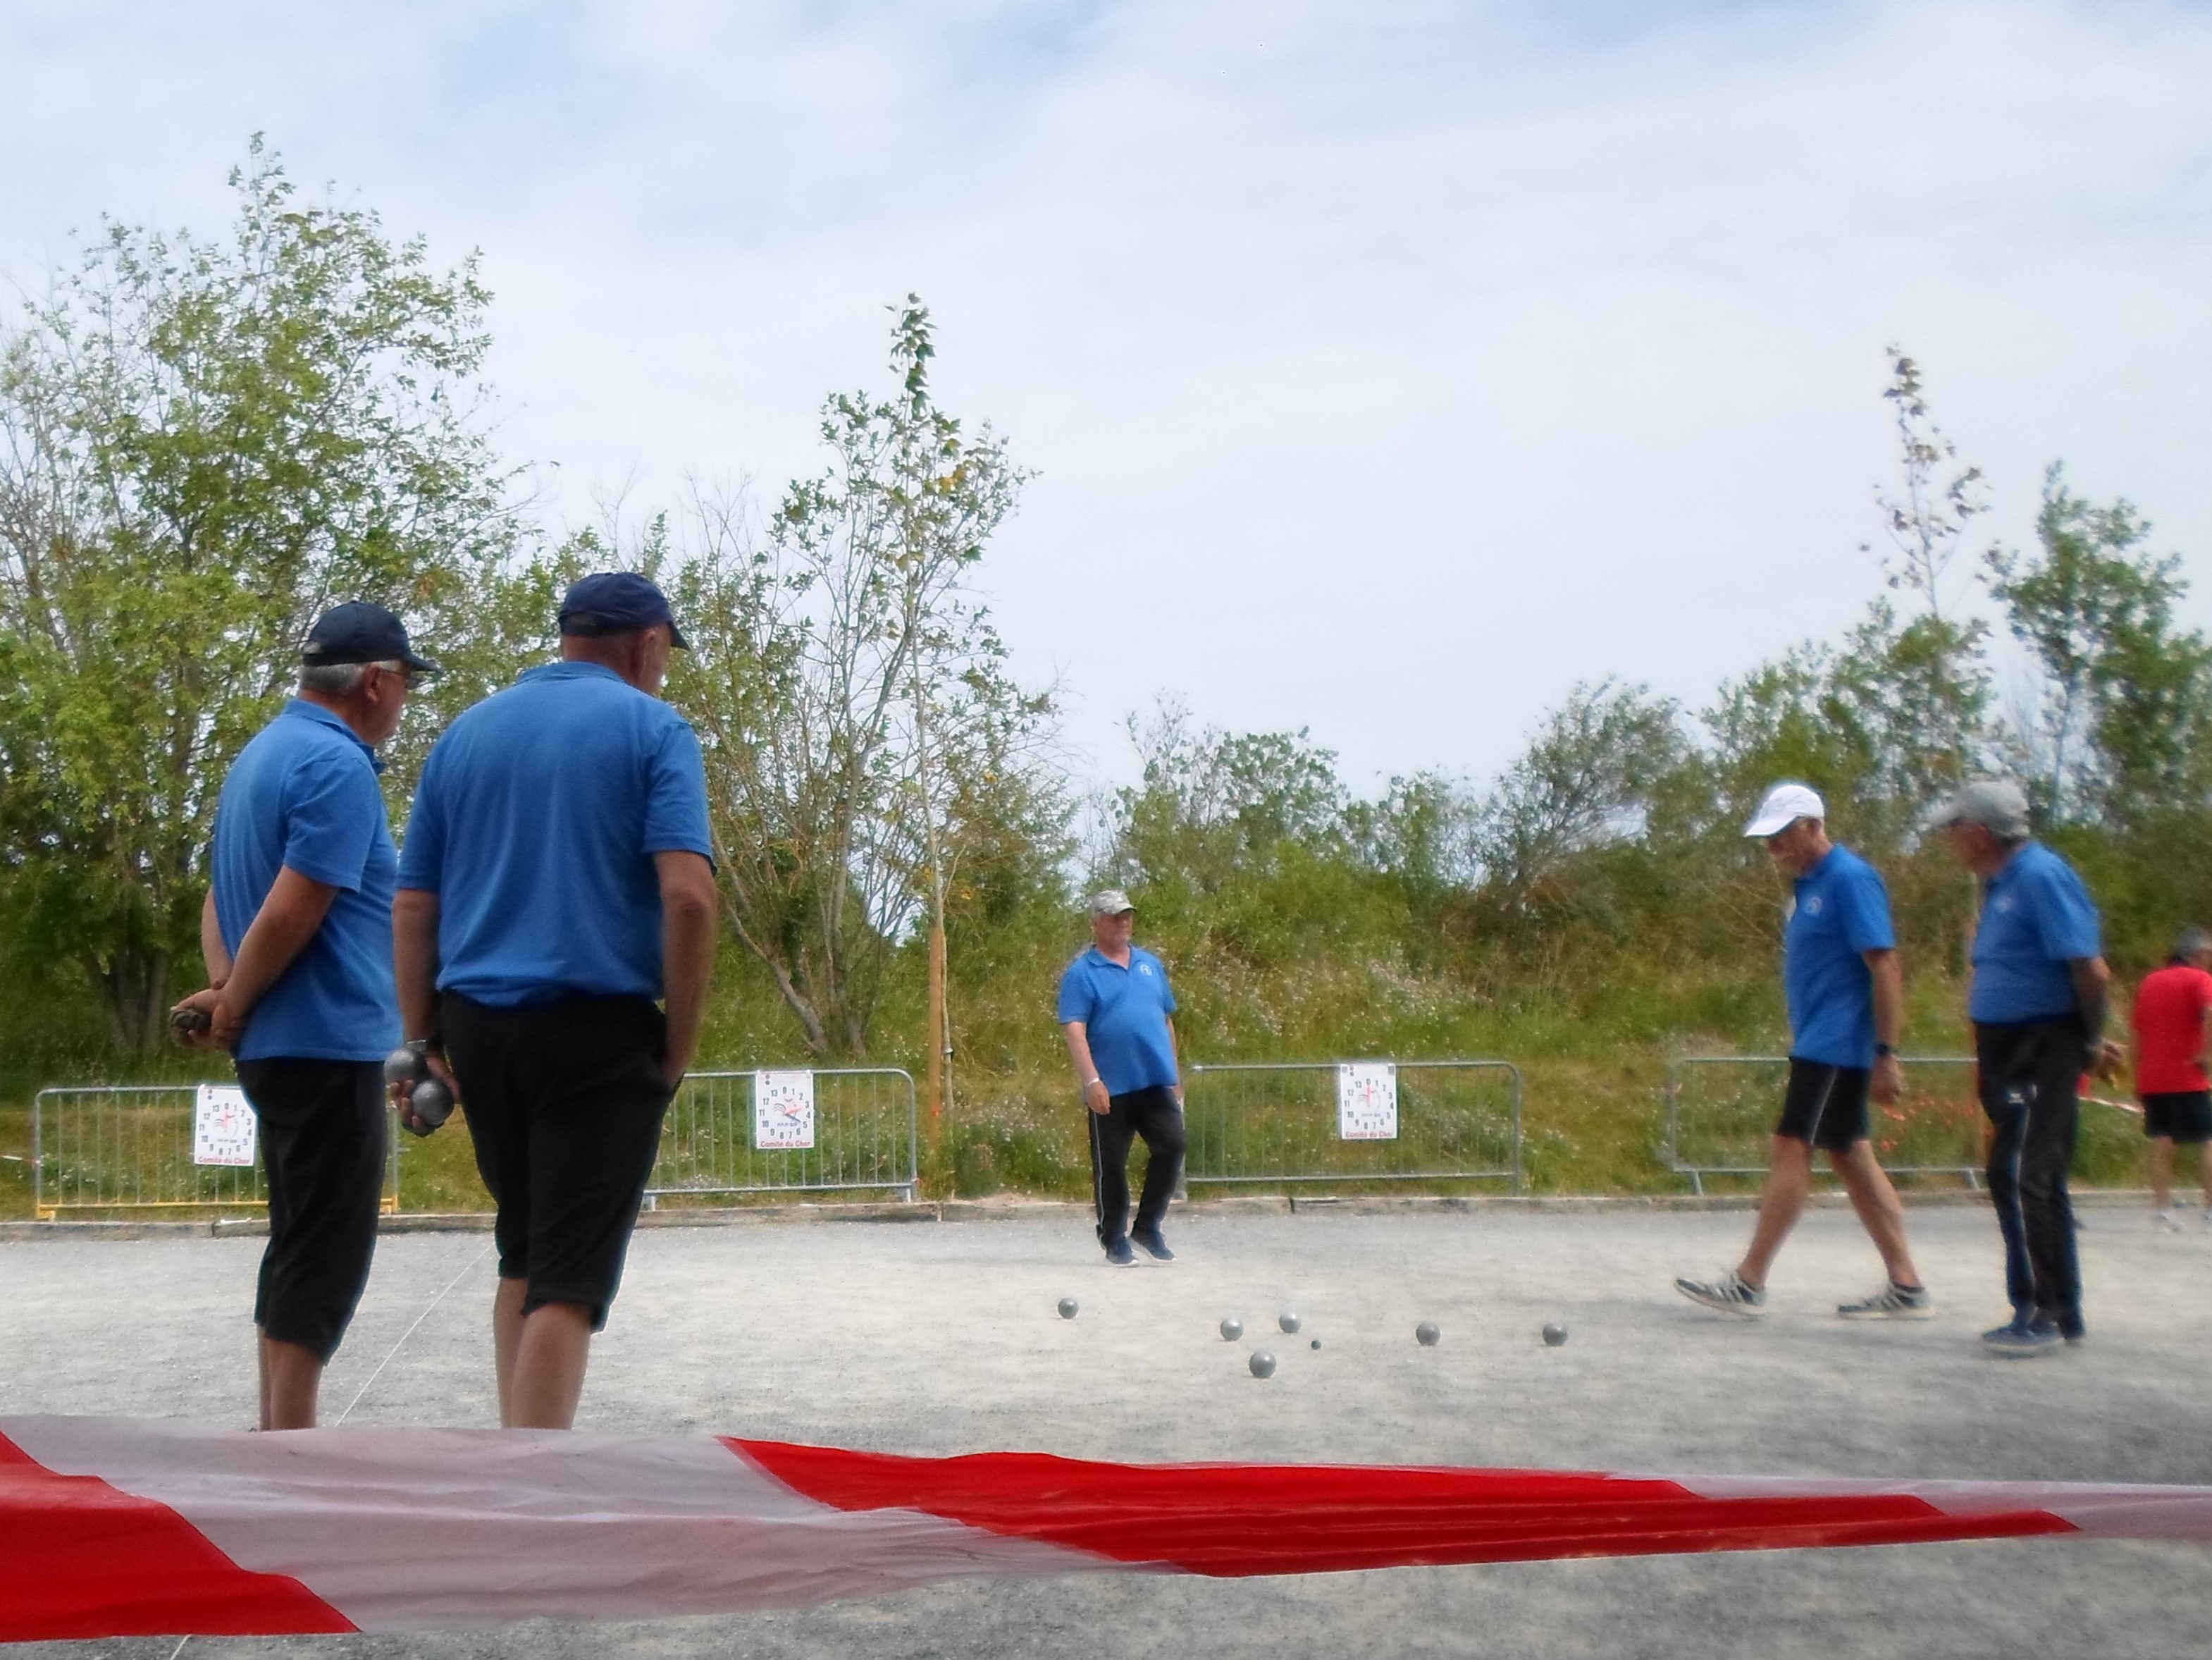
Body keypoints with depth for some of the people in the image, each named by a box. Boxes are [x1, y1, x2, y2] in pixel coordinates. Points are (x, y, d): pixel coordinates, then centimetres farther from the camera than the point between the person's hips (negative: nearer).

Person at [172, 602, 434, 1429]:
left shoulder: (262, 753, 15)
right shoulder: (338, 766, -16)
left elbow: (221, 899, 16)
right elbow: (289, 916, -22)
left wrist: (223, 989, 2)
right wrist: (234, 1012, -9)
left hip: (285, 1046, 10)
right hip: (329, 1044, -10)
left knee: (299, 1248, 15)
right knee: (324, 1256, -5)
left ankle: (278, 1441, 23)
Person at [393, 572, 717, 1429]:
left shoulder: (467, 731, 13)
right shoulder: (652, 729, -3)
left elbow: (412, 908, 11)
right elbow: (687, 897, -16)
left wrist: (424, 1043, 15)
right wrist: (680, 1043, -7)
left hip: (477, 1024, 6)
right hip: (598, 1029, -5)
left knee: (522, 1254, 20)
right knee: (570, 1275, -3)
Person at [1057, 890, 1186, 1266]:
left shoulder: (1151, 964, 14)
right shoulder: (1081, 973, -3)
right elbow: (1074, 1030, -11)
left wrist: (1175, 1073, 18)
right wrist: (1092, 1081, -20)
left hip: (1157, 1082, 4)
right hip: (1111, 1089, -4)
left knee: (1171, 1146, -5)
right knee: (1110, 1165, 4)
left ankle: (1148, 1227, 13)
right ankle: (1115, 1241, 18)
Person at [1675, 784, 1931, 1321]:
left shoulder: (1850, 879, -13)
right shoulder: (1809, 885, 15)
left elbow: (1885, 966, -18)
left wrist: (1885, 1054, -21)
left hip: (1836, 1046, -10)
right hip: (1820, 1045, 10)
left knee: (1790, 1150, -8)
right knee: (1851, 1157, 10)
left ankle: (1748, 1282, -4)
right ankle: (1906, 1286, 15)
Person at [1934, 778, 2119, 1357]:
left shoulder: (2041, 877, -17)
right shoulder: (2002, 883, 13)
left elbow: (2091, 971, -21)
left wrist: (2091, 1044, -7)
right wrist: (2087, 1043, 17)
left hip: (2042, 1054, -10)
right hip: (2010, 1052, 10)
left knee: (2018, 1176, -10)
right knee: (2039, 1183, 13)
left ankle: (2040, 1314, -4)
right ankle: (2063, 1314, 21)